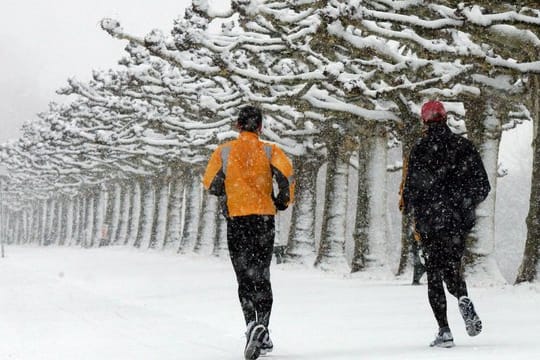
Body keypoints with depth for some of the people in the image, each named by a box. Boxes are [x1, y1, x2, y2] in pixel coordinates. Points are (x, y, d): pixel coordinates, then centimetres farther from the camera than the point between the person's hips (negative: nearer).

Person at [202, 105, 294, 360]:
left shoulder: (224, 151, 4)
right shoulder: (269, 151, 2)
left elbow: (210, 184, 2)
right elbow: (286, 173, -14)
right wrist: (283, 200, 3)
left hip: (236, 218, 0)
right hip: (264, 217, 0)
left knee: (244, 277, 4)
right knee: (262, 276, 11)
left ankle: (252, 323, -18)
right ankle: (262, 331, -1)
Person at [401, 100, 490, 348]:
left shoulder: (419, 150, -6)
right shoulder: (464, 146, 2)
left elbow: (411, 188, -7)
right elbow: (483, 186, 3)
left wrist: (410, 208, 15)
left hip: (431, 222, -3)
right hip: (460, 220, 3)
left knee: (435, 275, 4)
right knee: (453, 267, 19)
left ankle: (444, 330, -4)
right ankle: (463, 299, -13)